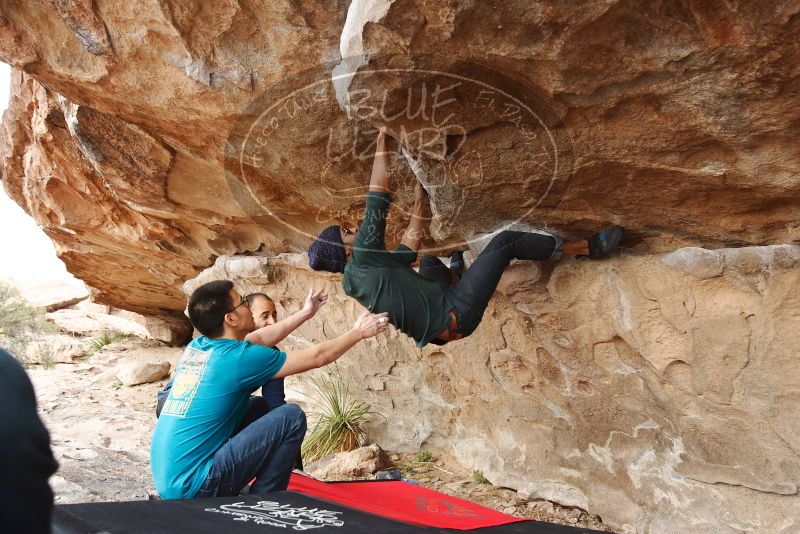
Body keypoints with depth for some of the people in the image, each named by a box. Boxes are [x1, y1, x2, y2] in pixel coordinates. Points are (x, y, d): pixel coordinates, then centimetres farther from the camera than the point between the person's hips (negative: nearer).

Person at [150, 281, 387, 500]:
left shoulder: (196, 346, 6)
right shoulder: (238, 358, -15)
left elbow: (259, 338, 23)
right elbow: (317, 357, -4)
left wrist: (304, 314, 32)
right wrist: (358, 332, 11)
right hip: (191, 487, -8)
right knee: (292, 417, -9)